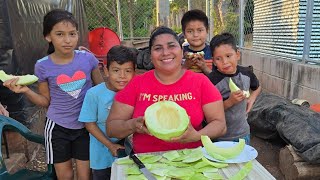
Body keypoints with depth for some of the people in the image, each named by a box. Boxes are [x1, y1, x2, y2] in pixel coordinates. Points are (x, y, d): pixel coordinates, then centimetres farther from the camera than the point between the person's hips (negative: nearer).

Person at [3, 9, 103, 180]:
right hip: (57, 127, 0)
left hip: (85, 126, 0)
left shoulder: (88, 58, -11)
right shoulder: (43, 66, -11)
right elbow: (46, 101, -1)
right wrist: (26, 91, -16)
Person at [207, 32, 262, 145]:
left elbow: (257, 88, 17)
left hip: (243, 132, 5)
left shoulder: (246, 73, -6)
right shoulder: (212, 80, -22)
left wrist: (251, 99, 0)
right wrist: (230, 102, -28)